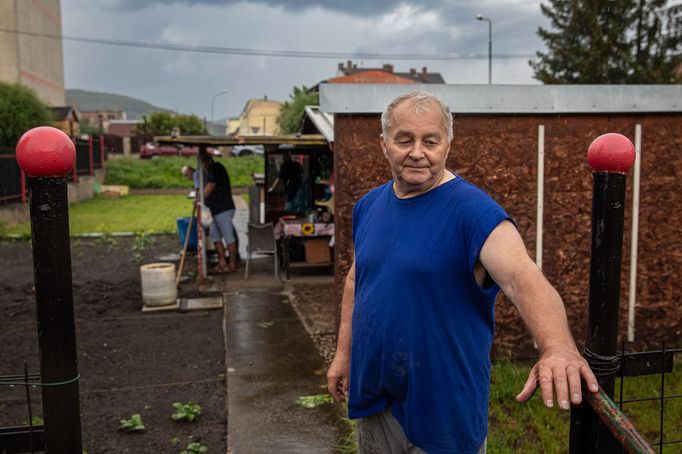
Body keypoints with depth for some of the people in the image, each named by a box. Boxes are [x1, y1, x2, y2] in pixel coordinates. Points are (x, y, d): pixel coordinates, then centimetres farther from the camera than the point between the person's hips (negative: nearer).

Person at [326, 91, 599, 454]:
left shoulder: (473, 210, -19)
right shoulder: (368, 206, 1)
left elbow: (523, 277, -33)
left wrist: (557, 348, -50)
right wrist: (344, 352, 12)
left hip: (443, 407, -5)